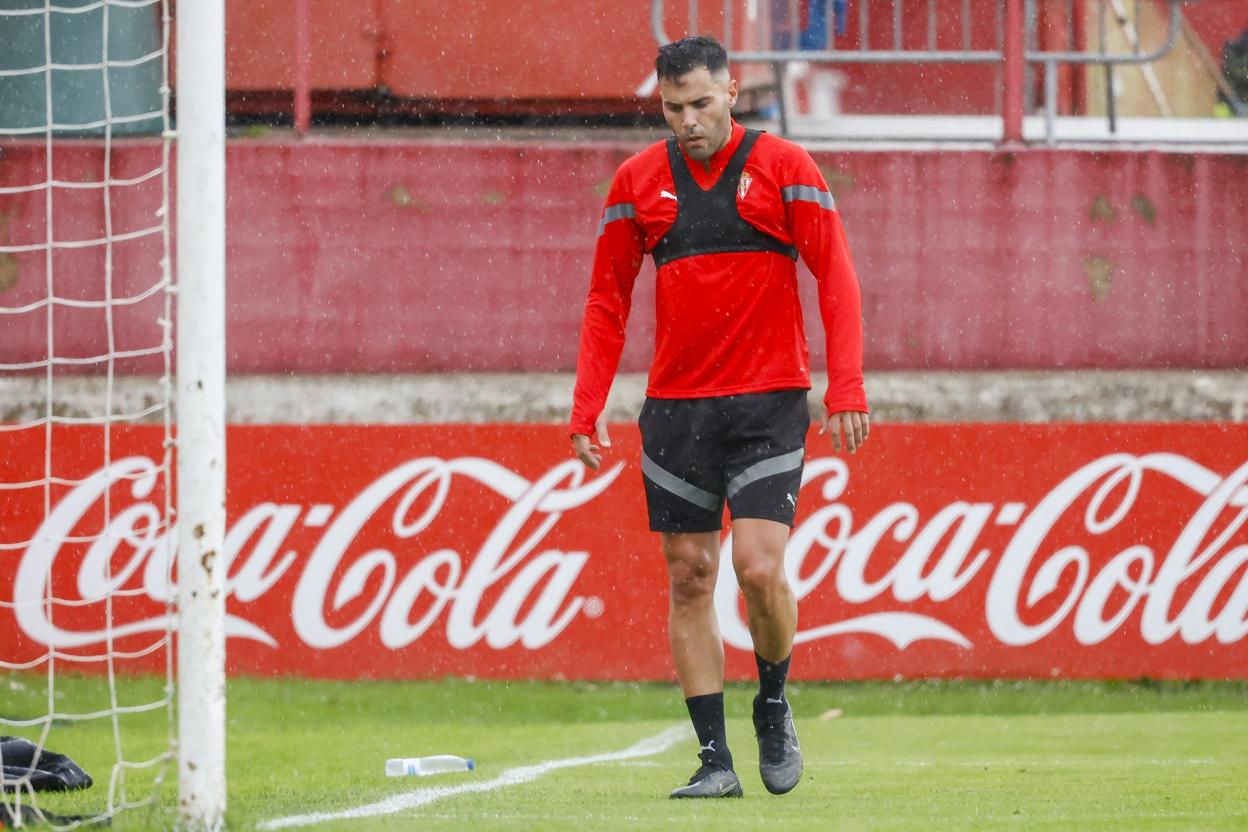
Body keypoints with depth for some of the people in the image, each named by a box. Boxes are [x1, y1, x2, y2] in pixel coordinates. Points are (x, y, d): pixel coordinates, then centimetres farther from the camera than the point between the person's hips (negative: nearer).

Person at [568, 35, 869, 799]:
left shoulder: (784, 168, -1)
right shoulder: (638, 181, 7)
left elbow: (836, 277, -3)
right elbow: (608, 301, 11)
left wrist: (846, 387, -14)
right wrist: (588, 406, 2)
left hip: (768, 403, -3)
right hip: (675, 407, 3)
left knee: (760, 565, -14)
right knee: (689, 578, 2)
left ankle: (774, 705, 13)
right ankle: (714, 759, 6)